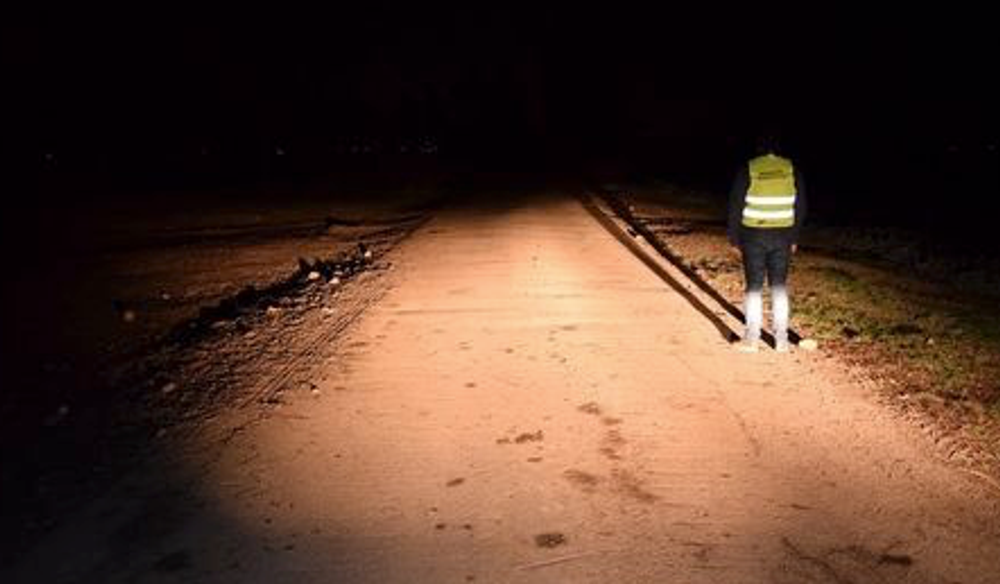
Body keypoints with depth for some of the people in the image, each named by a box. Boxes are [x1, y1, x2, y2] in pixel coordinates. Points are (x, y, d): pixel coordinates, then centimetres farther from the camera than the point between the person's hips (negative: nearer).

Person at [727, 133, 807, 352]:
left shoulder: (748, 170, -6)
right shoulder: (791, 170, 1)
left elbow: (735, 207, -5)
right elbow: (800, 207, 6)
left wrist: (734, 238, 4)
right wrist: (794, 238, 15)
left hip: (754, 236, -2)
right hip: (782, 236, 2)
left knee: (753, 287, 5)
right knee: (779, 286, 10)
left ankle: (752, 338, 7)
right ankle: (782, 339, 12)